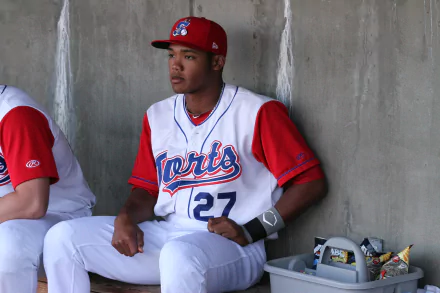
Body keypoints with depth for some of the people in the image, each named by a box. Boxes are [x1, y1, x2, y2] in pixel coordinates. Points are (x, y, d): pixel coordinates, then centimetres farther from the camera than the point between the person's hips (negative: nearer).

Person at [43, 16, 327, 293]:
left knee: (180, 255, -41)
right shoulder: (158, 116, 13)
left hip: (233, 250, -6)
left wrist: (251, 232, -15)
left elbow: (312, 182, -7)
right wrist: (126, 218, -7)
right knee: (62, 238, -7)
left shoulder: (258, 113, -6)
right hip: (165, 237, 7)